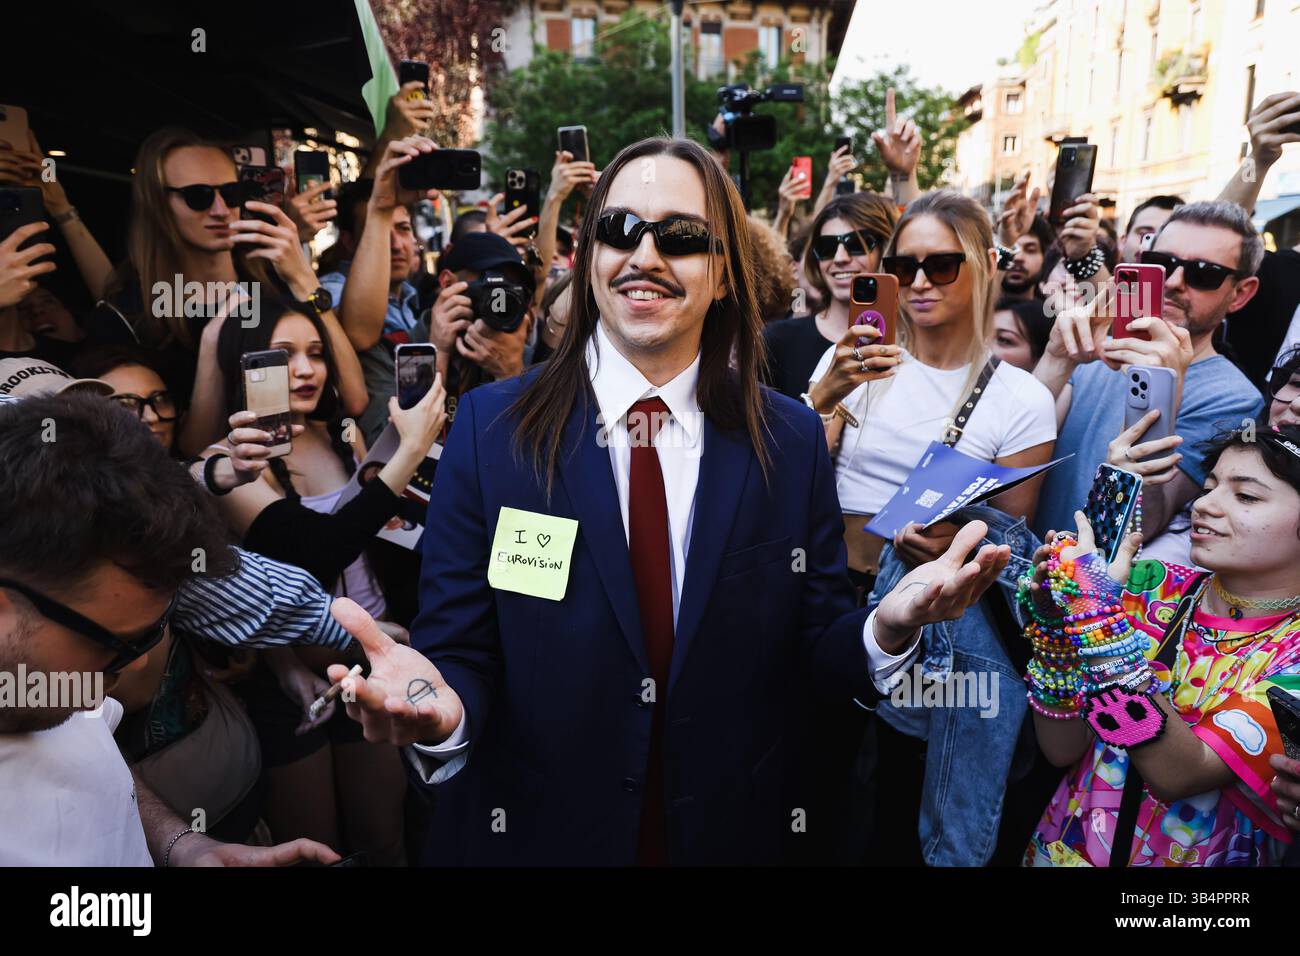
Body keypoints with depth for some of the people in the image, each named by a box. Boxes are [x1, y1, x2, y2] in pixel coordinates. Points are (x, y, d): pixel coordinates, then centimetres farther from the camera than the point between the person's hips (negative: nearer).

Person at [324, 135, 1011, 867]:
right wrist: (441, 705, -31)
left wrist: (888, 627, -23)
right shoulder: (492, 428, -11)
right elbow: (461, 652, -10)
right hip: (532, 834, -1)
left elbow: (820, 648, -2)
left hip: (735, 833, 2)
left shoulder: (792, 440, -6)